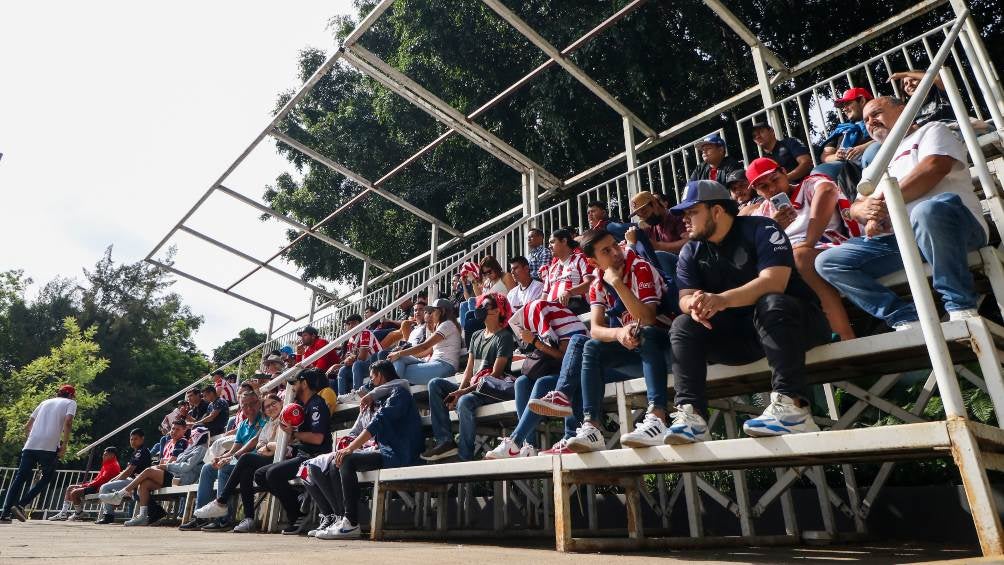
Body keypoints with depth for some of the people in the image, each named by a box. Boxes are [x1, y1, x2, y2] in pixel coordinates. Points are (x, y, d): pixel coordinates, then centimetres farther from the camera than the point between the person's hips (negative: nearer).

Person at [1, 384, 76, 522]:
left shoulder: (45, 402, 27)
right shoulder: (70, 403, 10)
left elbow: (27, 426, 23)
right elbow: (68, 422, -9)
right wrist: (64, 444, -4)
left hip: (30, 445, 5)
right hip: (49, 447, -5)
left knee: (20, 478, 7)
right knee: (47, 477, 11)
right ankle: (20, 505, -2)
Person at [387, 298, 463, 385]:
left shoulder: (447, 324, -3)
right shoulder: (441, 326, 29)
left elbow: (425, 346, -12)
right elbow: (427, 351, 20)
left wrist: (399, 354, -7)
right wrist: (400, 354, 11)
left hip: (444, 366, -9)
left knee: (402, 372, -16)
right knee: (399, 359, -5)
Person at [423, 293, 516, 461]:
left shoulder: (504, 337, -5)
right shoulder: (476, 336, 20)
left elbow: (495, 375, -13)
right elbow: (469, 370, 15)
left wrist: (463, 392, -18)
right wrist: (460, 390, -6)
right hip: (472, 388, 8)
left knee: (464, 402, -36)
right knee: (435, 384, -7)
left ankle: (465, 457, -24)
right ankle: (445, 440, -14)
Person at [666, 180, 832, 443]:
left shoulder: (760, 229, -10)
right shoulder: (691, 252, 7)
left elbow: (774, 282, -25)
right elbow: (686, 297, -4)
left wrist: (722, 299, -40)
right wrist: (696, 306, -30)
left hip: (794, 320, -4)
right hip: (738, 333, 5)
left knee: (771, 304, -35)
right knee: (683, 326, -15)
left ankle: (791, 405, -42)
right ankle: (691, 415, -29)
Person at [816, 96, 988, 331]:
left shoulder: (931, 130, 15)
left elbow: (935, 167, -8)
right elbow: (856, 207, 20)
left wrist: (885, 203, -7)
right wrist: (870, 213, -5)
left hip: (940, 222, -6)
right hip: (897, 240, 6)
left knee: (928, 210, -41)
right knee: (827, 262, -11)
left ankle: (962, 309, -26)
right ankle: (907, 318, -19)